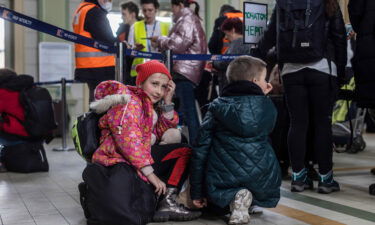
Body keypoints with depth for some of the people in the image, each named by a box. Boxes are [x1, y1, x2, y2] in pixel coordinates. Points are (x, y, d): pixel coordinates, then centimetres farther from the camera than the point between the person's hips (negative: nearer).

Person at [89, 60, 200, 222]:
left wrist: (167, 101, 6)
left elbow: (164, 131, 15)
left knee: (185, 152, 1)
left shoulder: (148, 104, 20)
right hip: (120, 163, -10)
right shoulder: (129, 101, -7)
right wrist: (151, 174, -21)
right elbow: (128, 140, -19)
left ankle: (167, 202, -13)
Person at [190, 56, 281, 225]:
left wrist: (197, 192, 6)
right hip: (261, 178, 1)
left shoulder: (217, 106, 2)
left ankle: (231, 199, -4)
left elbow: (201, 149, -1)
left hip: (223, 178, -1)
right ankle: (251, 199, 0)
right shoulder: (267, 106, 3)